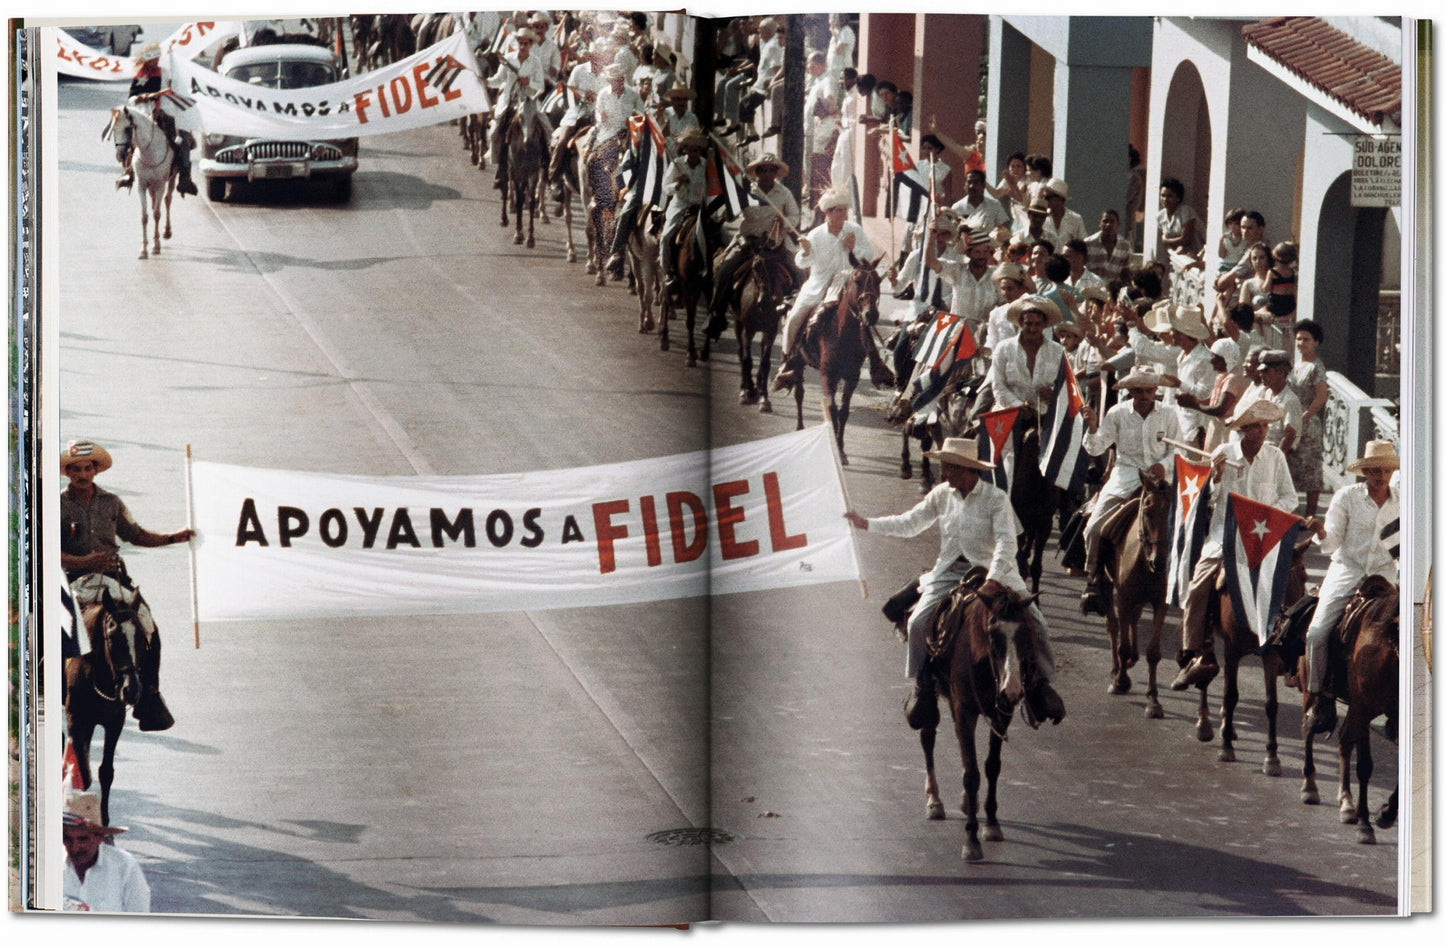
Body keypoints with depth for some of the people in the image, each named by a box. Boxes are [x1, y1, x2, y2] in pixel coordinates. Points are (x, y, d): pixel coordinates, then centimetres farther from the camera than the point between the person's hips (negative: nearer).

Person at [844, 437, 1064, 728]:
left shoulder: (996, 498, -8)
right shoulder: (942, 495, 6)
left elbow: (1007, 542, -19)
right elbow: (910, 523, 17)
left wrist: (993, 580, -33)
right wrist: (867, 524, 9)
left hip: (991, 571, -3)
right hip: (950, 571, 3)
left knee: (1033, 620, -16)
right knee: (919, 621, -17)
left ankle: (1039, 683, 3)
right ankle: (923, 685, 2)